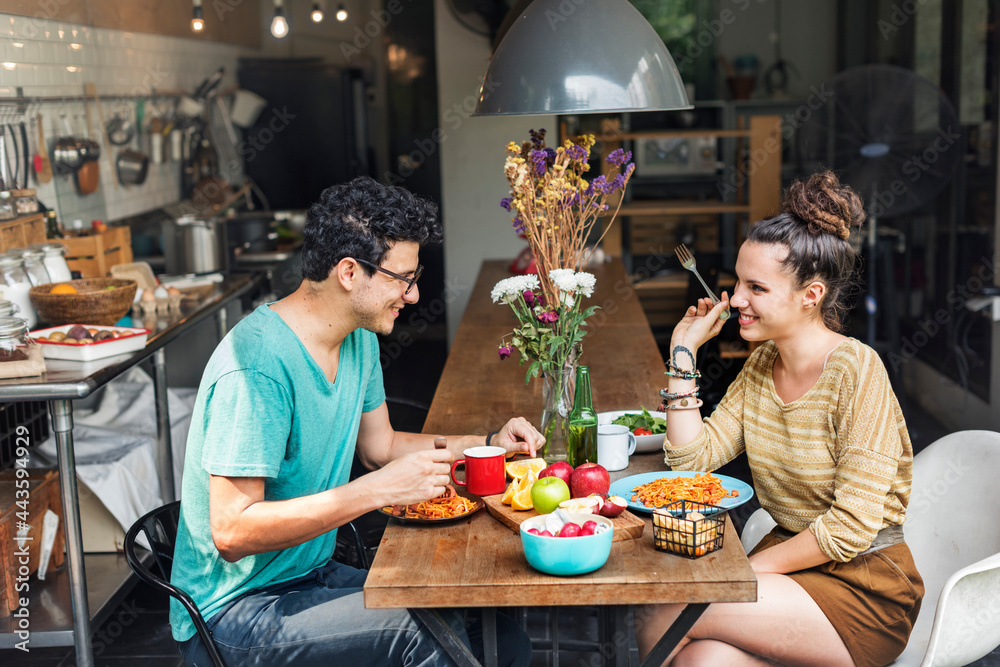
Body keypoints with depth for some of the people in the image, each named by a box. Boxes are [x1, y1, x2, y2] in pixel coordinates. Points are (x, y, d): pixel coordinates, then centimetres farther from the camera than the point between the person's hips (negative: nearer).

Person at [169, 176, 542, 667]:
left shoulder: (359, 340, 5)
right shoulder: (256, 366, -25)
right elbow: (232, 532, -28)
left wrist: (488, 444, 8)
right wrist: (377, 490, -32)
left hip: (316, 573, 8)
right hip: (234, 611, -8)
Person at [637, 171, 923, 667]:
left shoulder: (855, 370, -17)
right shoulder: (762, 364, 6)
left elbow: (852, 527, -19)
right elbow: (691, 457, -1)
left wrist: (749, 567, -13)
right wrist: (684, 352, -1)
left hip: (864, 588, -6)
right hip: (787, 561, 6)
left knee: (658, 621, -24)